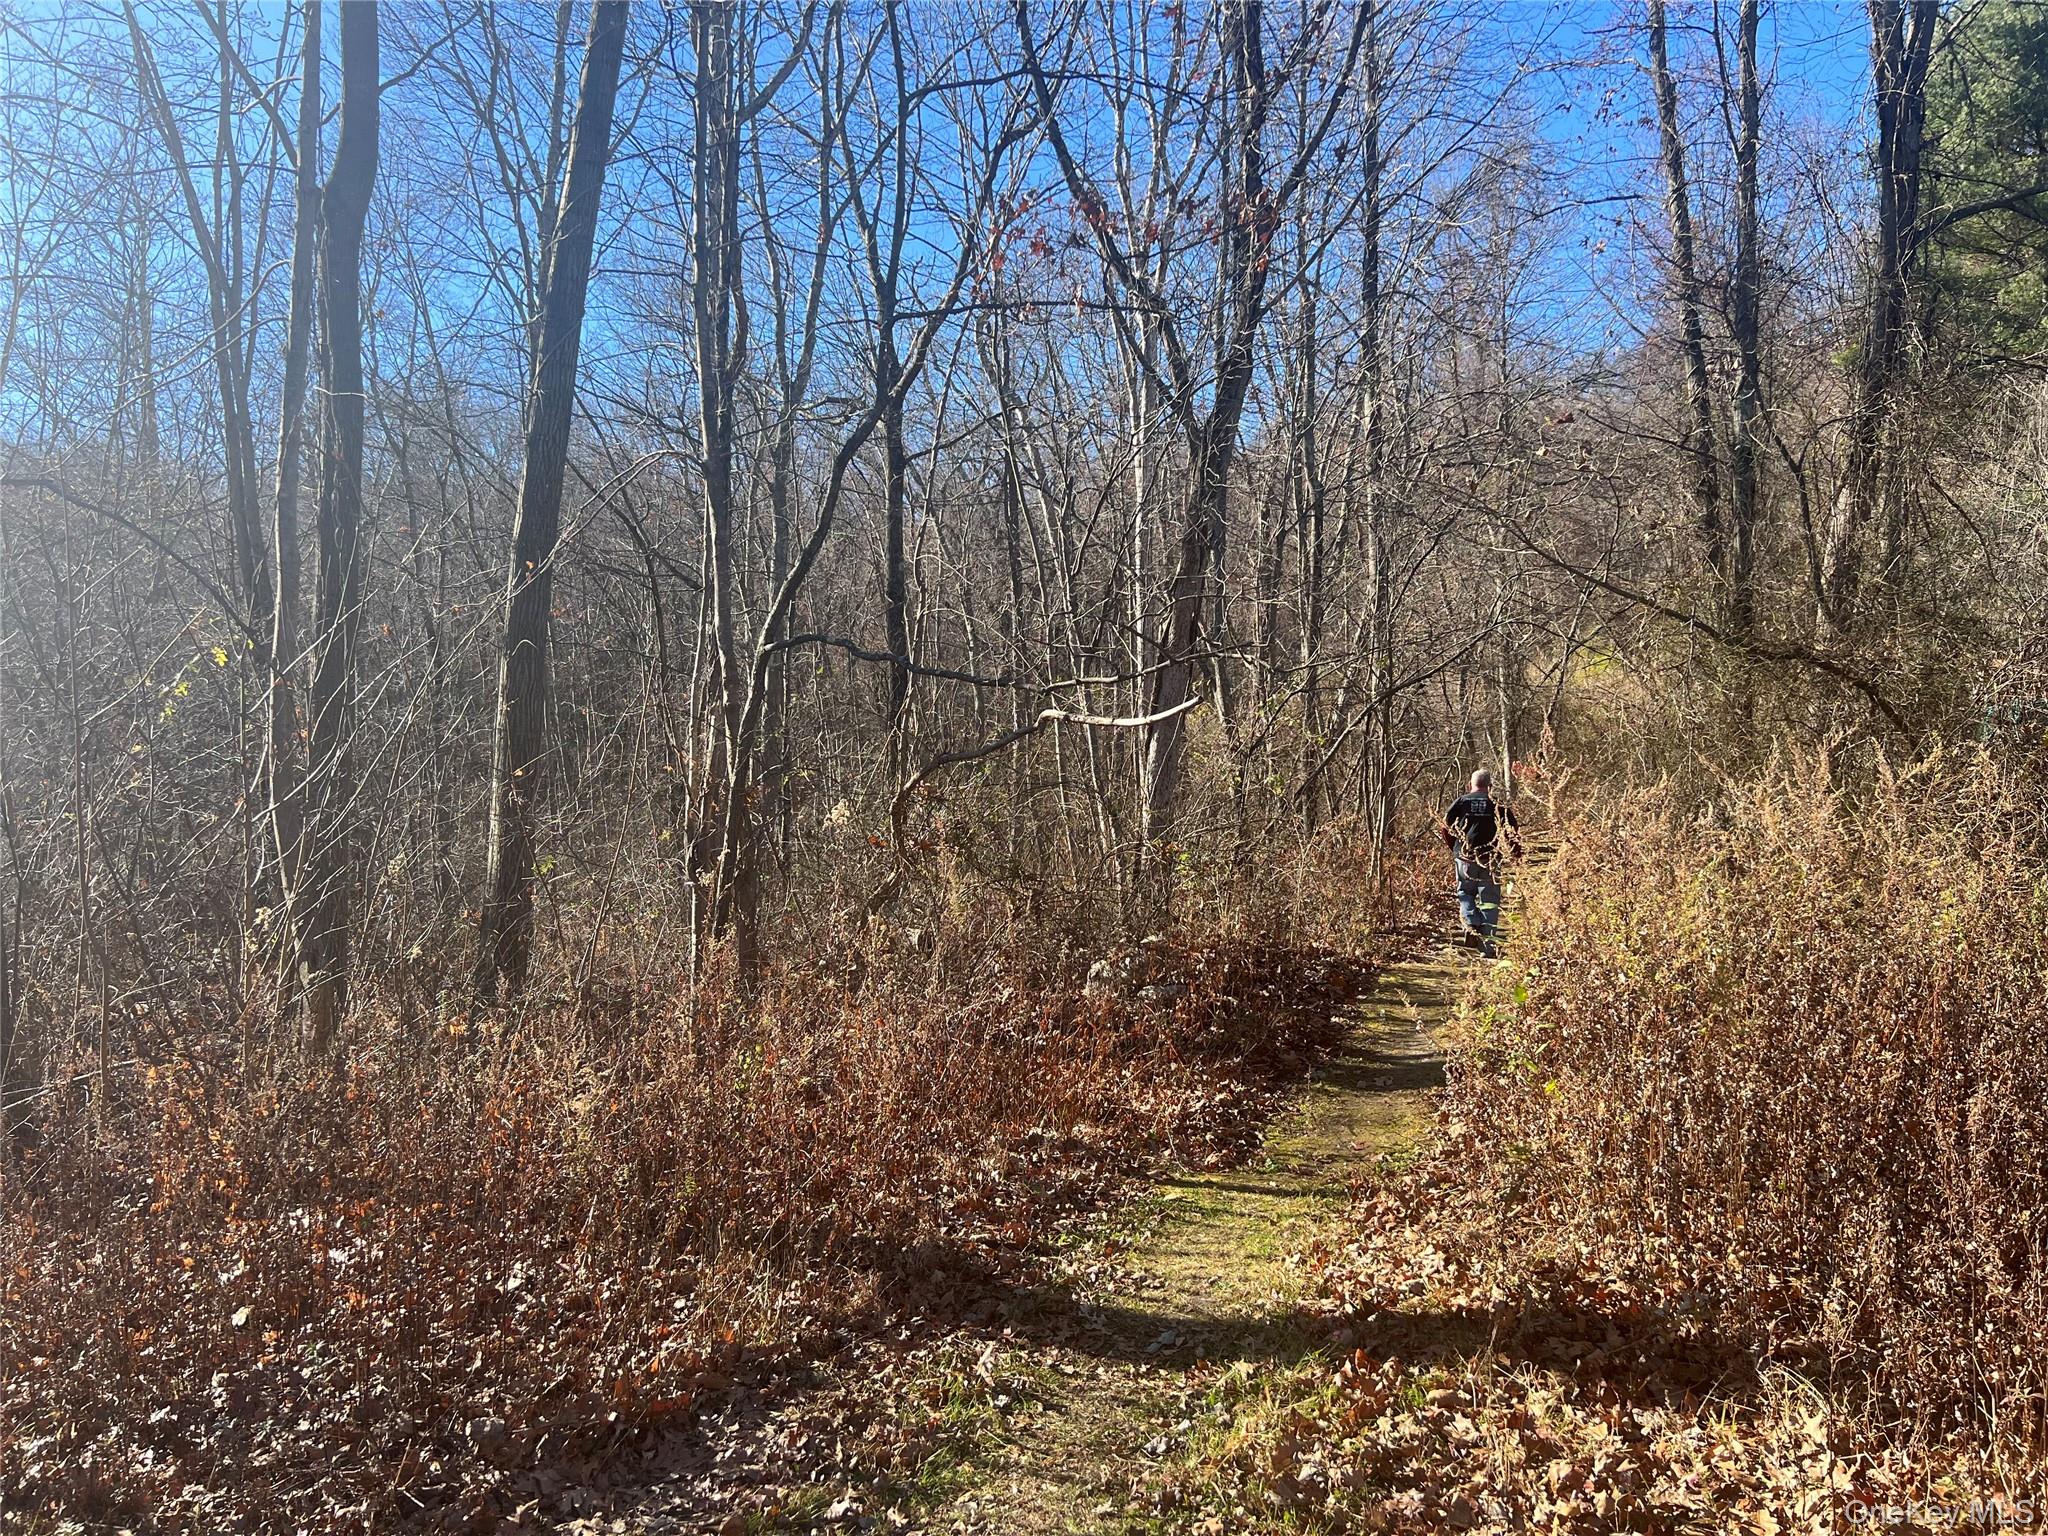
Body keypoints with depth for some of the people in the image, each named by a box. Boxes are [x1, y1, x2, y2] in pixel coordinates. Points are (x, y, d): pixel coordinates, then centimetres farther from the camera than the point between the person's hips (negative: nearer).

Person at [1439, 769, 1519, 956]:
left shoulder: (1461, 802, 4)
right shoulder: (1498, 805, 2)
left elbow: (1445, 827, 2)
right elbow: (1511, 831, -3)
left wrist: (1454, 848, 16)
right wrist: (1516, 852, 10)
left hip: (1464, 858, 1)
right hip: (1490, 861, 0)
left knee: (1465, 893, 21)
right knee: (1489, 902, 6)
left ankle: (1471, 924, -4)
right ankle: (1488, 946, 3)